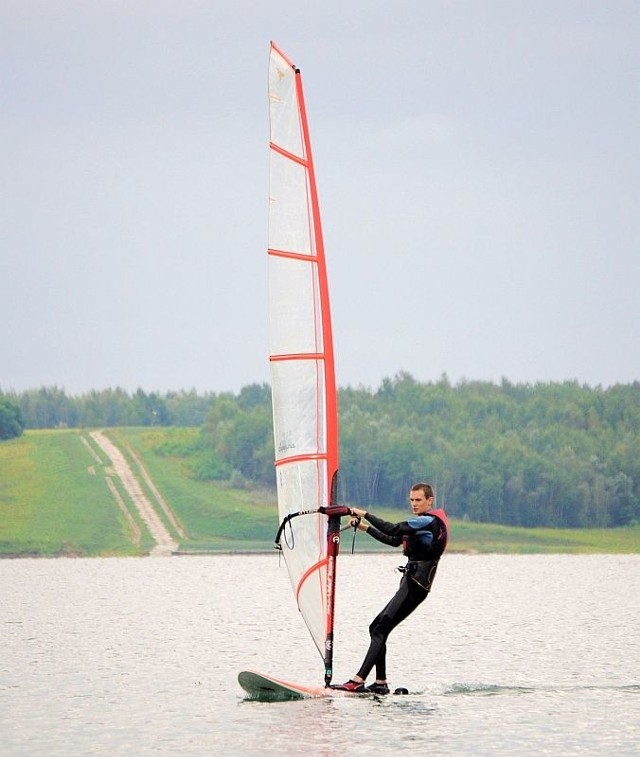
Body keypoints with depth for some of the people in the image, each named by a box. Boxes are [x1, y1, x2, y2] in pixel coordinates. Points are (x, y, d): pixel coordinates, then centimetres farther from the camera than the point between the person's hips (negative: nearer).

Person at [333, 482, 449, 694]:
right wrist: (366, 528, 23)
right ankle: (380, 683, 8)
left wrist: (365, 514, -14)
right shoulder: (423, 523, 22)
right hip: (409, 582, 11)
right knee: (376, 628, 9)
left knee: (380, 630, -16)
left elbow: (393, 529, -21)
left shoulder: (430, 521, -11)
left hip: (416, 584, -11)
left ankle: (358, 681, -23)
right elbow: (394, 540, 28)